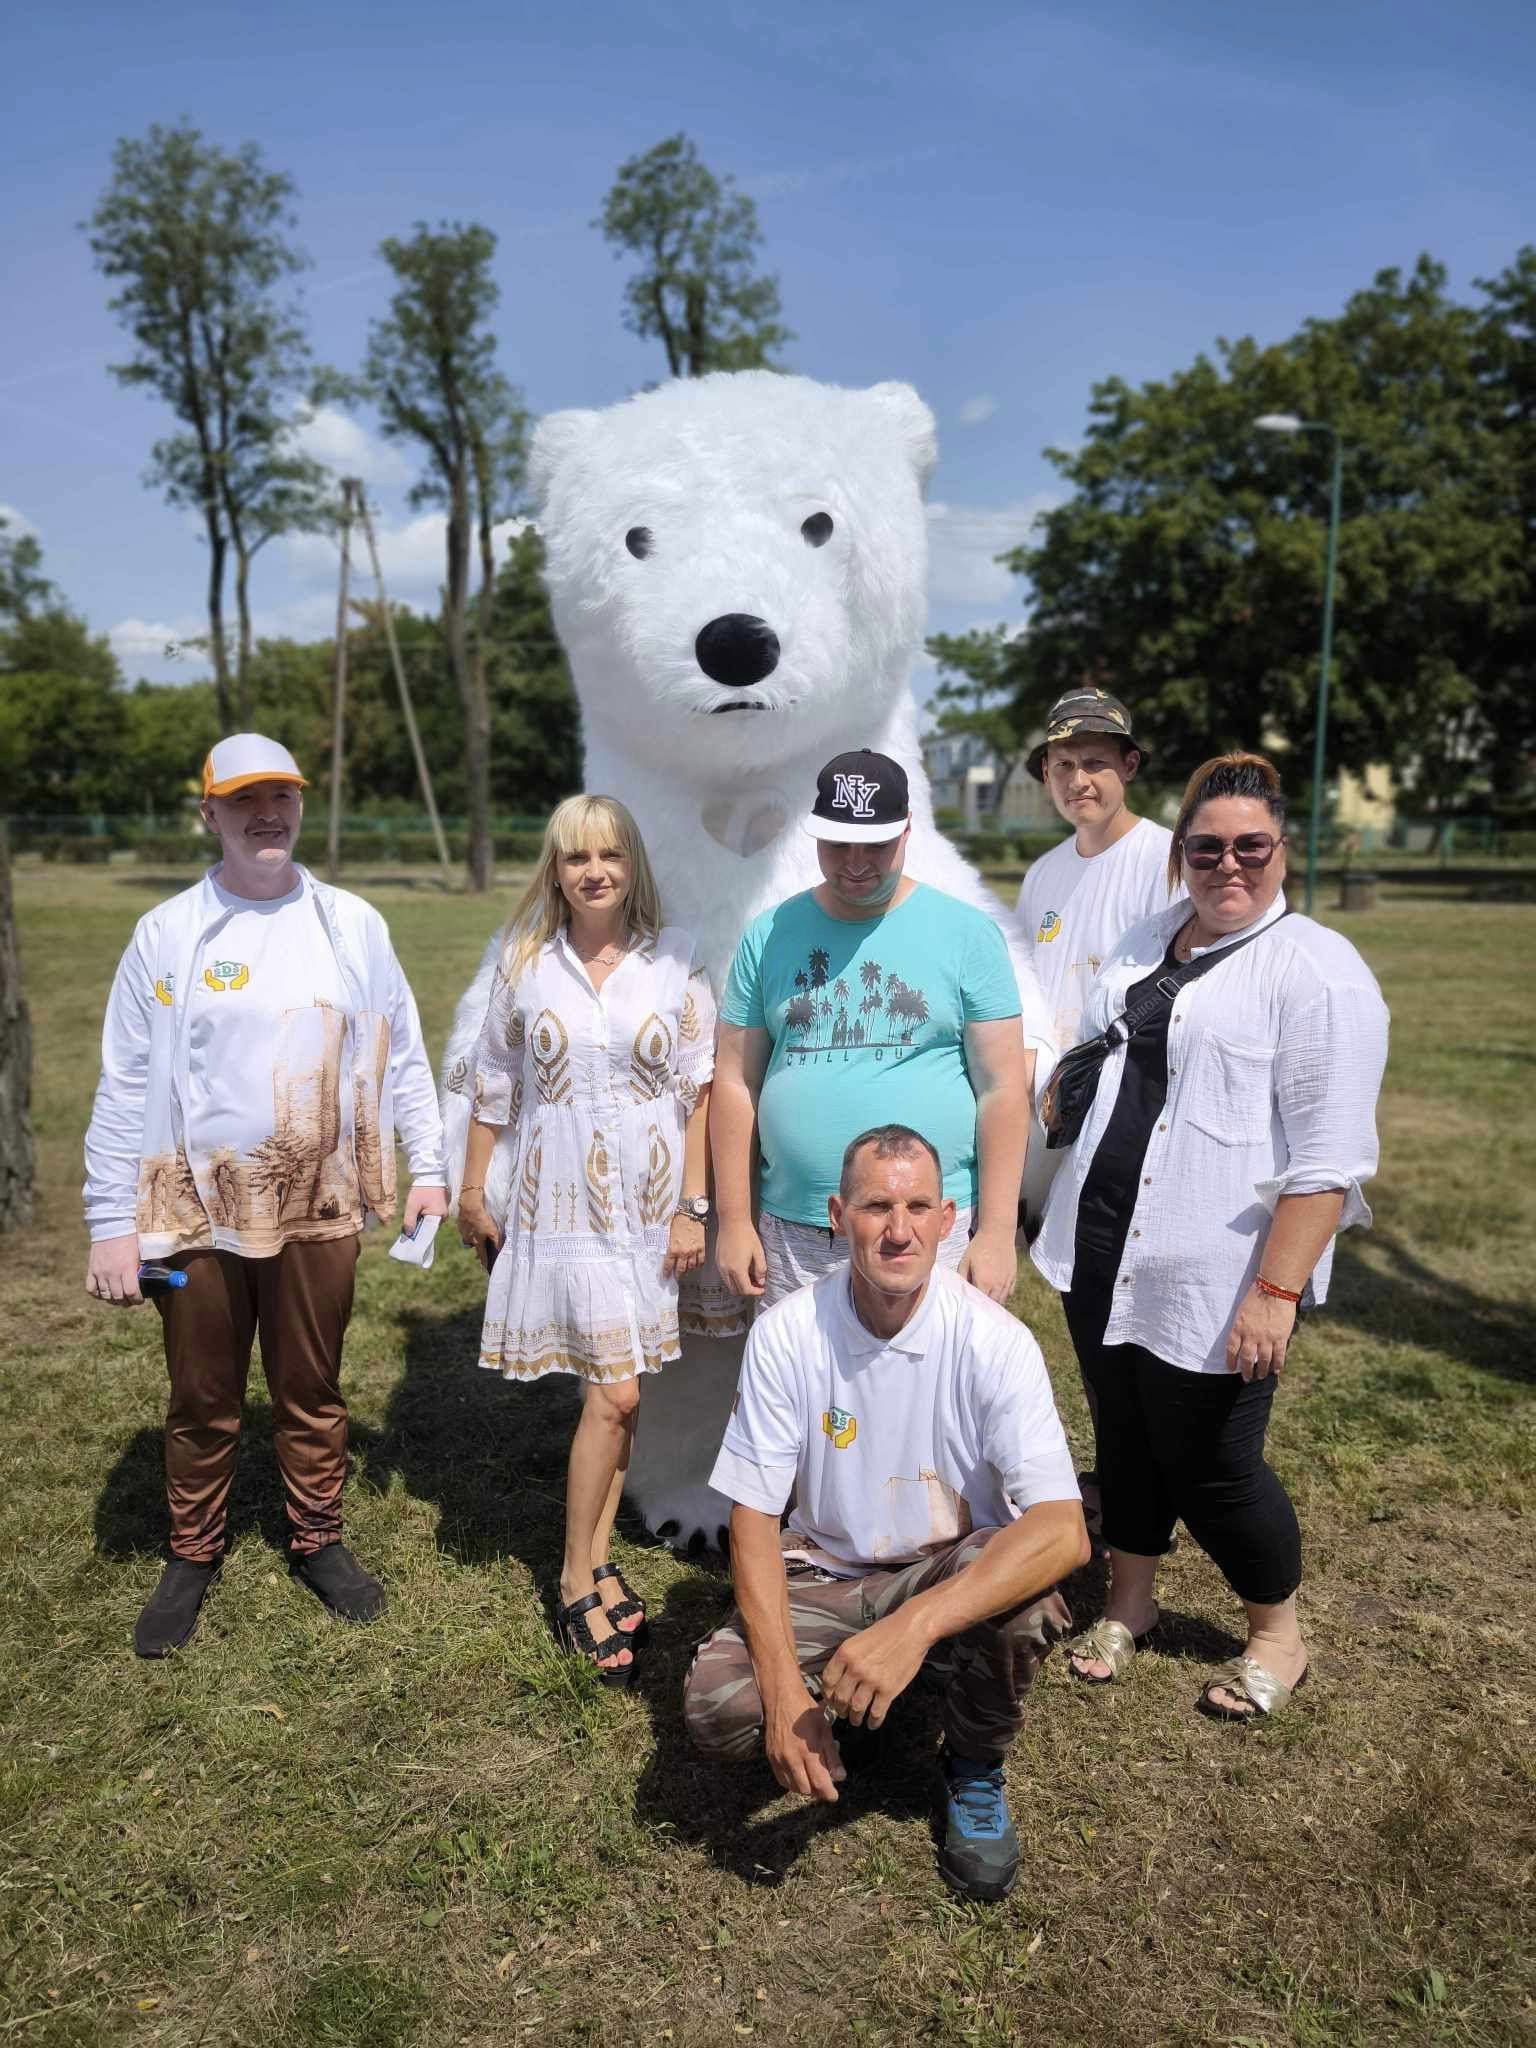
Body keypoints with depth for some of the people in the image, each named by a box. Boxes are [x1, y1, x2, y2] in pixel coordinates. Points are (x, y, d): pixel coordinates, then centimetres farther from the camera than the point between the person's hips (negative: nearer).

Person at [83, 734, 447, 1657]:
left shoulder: (353, 924, 0)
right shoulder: (167, 933, -4)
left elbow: (401, 1056, 5)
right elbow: (126, 1086, -4)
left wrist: (430, 1167, 2)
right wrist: (111, 1223, -5)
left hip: (319, 1207, 1)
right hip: (200, 1211, -1)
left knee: (313, 1390, 15)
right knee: (204, 1403, 14)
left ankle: (318, 1540, 34)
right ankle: (193, 1558, 34)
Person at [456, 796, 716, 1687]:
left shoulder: (675, 962, -2)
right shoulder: (526, 965, 0)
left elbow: (700, 1091, -1)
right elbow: (493, 1087, 7)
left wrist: (694, 1207, -4)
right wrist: (471, 1193, 11)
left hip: (648, 1204, 1)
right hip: (563, 1205, -1)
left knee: (619, 1390, 10)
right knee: (615, 1393, -6)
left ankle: (597, 1556, 27)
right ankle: (579, 1582, 11)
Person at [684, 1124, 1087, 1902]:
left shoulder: (993, 1339, -21)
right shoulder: (786, 1333, -16)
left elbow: (1064, 1531, -31)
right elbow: (753, 1518, -12)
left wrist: (912, 1627, -43)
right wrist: (786, 1688, -25)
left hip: (952, 1574, -1)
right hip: (825, 1574, 1)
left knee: (1025, 1598, -34)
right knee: (718, 1708, -25)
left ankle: (975, 1768, 0)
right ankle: (836, 1690, 12)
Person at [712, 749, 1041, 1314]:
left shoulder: (967, 933, -2)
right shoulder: (770, 936, 4)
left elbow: (1002, 1088, -3)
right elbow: (736, 1083, 6)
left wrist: (997, 1232, -6)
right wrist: (734, 1221, 2)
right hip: (791, 1234, 2)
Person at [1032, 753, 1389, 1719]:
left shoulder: (1317, 969, -12)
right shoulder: (1147, 943, 10)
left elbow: (1327, 1158, -17)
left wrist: (1275, 1291, -21)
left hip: (1214, 1279, -6)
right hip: (1101, 1256, 6)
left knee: (1212, 1466, 5)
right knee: (1127, 1439, 18)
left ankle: (1279, 1638, 32)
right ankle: (1131, 1602, 40)